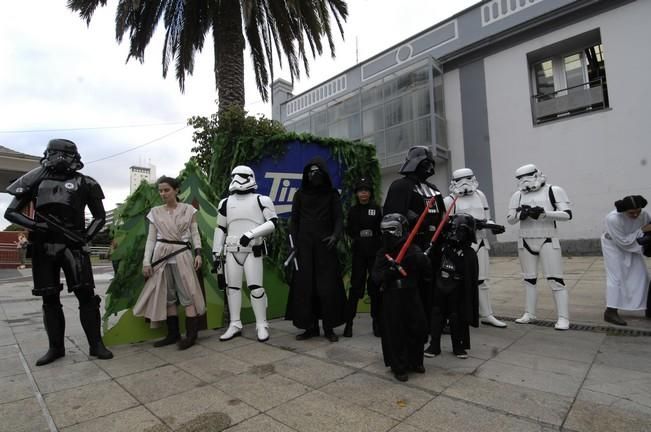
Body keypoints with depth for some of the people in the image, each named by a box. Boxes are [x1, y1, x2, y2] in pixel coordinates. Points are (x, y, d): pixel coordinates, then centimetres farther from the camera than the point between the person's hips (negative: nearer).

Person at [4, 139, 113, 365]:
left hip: (73, 246, -2)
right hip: (43, 247, 3)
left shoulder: (84, 183, 3)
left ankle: (96, 344, 1)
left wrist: (85, 237, -8)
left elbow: (100, 216, 7)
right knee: (49, 299, 8)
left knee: (86, 295, -7)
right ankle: (56, 347, 19)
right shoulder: (36, 180, 9)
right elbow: (11, 212, 9)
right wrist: (35, 225, -10)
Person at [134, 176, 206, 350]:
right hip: (161, 256, 4)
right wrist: (146, 261, 1)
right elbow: (151, 238, 8)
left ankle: (191, 335, -1)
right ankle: (173, 334, 17)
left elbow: (195, 234, 2)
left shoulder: (188, 210, 3)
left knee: (187, 295, -5)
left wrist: (198, 253, -10)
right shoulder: (155, 212, 9)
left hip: (182, 255, -3)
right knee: (166, 296, 8)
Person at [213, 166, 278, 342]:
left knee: (255, 287, -6)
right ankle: (235, 325, 18)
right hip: (232, 251, 5)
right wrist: (216, 253, 12)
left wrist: (250, 234, -18)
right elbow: (220, 229, 16)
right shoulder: (225, 203, 13)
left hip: (253, 250, -4)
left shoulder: (261, 200, 0)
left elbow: (273, 222, -8)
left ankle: (261, 325, 6)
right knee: (232, 287, 7)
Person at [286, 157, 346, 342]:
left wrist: (336, 235, -17)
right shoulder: (300, 194, 10)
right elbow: (294, 220, 10)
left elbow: (339, 217, 1)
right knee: (304, 286, 0)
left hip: (325, 245, -1)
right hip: (304, 246, 2)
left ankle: (329, 327, 8)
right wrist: (294, 242, 0)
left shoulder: (332, 193, 7)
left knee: (327, 286, -3)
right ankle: (310, 326, 10)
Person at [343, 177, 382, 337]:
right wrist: (356, 237, -6)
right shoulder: (353, 210, 8)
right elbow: (348, 230, 10)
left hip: (375, 252, 0)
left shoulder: (377, 209, 4)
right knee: (355, 287, -1)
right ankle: (349, 322, 7)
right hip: (358, 253, 0)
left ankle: (376, 321, 17)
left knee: (375, 287, 5)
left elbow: (383, 229, 3)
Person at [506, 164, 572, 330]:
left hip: (548, 241, -4)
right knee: (529, 279, 11)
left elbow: (567, 215, -10)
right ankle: (530, 313, 22)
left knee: (555, 279, -4)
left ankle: (563, 317, 4)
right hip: (525, 242, 4)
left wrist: (544, 212, -23)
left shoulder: (553, 191, -4)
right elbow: (510, 220, 7)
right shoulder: (518, 195, 6)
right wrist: (520, 215, -14)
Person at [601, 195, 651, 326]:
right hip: (614, 246, -6)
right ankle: (610, 312, -4)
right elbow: (623, 242, -25)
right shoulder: (613, 218, -33)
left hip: (633, 246, 6)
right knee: (616, 277, -9)